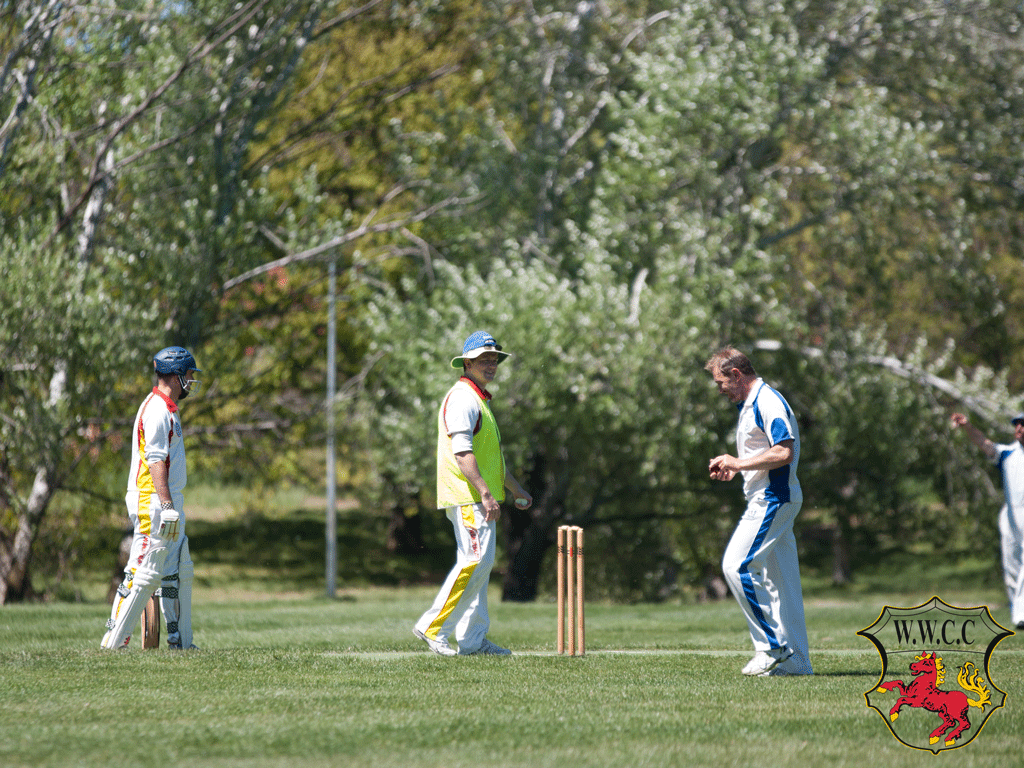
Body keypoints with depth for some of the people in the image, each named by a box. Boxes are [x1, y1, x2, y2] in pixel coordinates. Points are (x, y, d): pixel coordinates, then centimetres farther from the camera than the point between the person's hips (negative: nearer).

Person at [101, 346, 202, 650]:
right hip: (153, 503, -11)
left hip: (169, 504, 11)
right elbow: (155, 461, -20)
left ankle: (180, 641, 15)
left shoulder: (167, 409, 18)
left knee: (179, 573, 11)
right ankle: (113, 642, -9)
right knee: (145, 573, -11)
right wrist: (167, 507, -24)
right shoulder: (156, 411, -14)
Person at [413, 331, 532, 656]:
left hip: (481, 498, 11)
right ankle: (433, 627, -14)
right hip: (467, 496, -11)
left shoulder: (482, 400, 23)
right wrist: (486, 493, -28)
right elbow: (462, 451, -22)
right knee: (476, 561, -17)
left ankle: (472, 639, 12)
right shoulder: (462, 398, -11)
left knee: (479, 563, 10)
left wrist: (516, 489, 32)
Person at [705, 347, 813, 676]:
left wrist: (738, 463, -16)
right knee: (781, 580, 8)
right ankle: (795, 662, 9)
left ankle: (771, 646, -12)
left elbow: (783, 453, -24)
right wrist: (732, 471, 13)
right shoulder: (749, 405, 20)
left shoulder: (768, 402, -14)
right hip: (768, 500, 11)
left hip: (773, 498, -11)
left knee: (736, 566, -15)